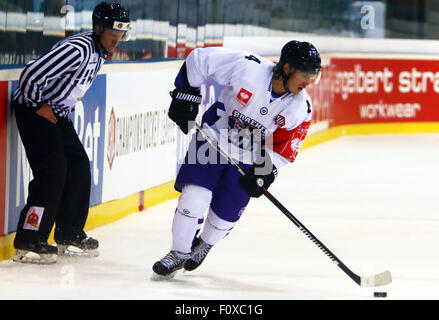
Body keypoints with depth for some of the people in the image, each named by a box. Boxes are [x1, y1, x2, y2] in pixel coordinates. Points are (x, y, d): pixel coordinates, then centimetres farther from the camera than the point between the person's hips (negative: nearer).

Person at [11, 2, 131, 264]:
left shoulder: (100, 52, 6)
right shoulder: (79, 49, -26)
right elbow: (33, 73, -31)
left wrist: (65, 108, 16)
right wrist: (38, 105, -19)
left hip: (57, 113, 10)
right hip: (34, 110, -10)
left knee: (79, 166, 10)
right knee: (53, 170, -16)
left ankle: (70, 235, 21)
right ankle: (28, 243, -14)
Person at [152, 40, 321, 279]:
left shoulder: (300, 109, -18)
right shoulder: (247, 68, -28)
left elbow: (283, 148, -7)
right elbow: (200, 59, -18)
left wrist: (265, 171, -21)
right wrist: (185, 96, -16)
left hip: (251, 157, 2)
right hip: (215, 135, -2)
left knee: (226, 212, 2)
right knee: (195, 195, -13)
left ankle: (203, 246, 33)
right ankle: (180, 252, 5)